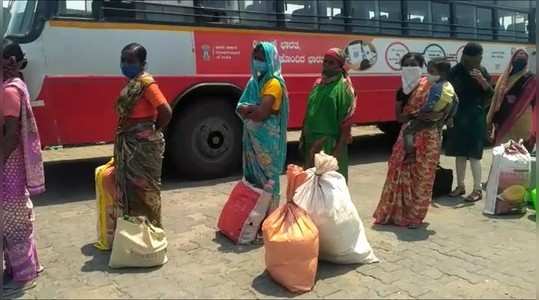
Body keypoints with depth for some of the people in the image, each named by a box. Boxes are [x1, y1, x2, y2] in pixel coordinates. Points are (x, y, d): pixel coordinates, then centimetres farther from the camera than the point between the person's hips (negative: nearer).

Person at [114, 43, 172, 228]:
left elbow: (166, 111, -26)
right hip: (131, 145, 9)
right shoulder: (131, 83, 10)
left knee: (144, 187, 2)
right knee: (131, 186, 17)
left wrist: (155, 131, -12)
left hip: (143, 145, -9)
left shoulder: (146, 83, -17)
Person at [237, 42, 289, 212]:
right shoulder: (254, 80, 12)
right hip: (252, 136, 8)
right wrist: (254, 108, -14)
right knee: (254, 175, 15)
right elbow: (240, 108, 6)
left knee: (267, 178, 0)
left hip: (267, 138, -8)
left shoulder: (274, 83, -14)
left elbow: (261, 114, -24)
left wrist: (247, 110, -5)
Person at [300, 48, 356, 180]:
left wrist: (339, 146, -17)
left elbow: (347, 121, -13)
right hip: (312, 141, 7)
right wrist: (303, 136, 12)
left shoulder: (343, 87, -10)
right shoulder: (318, 83, 10)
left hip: (331, 142, -6)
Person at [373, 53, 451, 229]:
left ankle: (414, 216, 13)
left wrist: (438, 115, -24)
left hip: (428, 138, -4)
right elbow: (399, 117, 0)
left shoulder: (432, 88, -5)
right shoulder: (402, 92, 7)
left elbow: (446, 109, -4)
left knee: (422, 176, 1)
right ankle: (394, 212, 18)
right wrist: (416, 115, -16)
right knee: (401, 174, 5)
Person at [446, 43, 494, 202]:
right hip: (457, 116, 2)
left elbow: (490, 94, -2)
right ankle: (460, 186, 22)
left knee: (474, 155, -4)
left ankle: (477, 190, 5)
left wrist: (482, 80, -18)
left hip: (475, 117, -2)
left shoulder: (482, 72, 0)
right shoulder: (456, 70, 0)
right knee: (459, 153, 10)